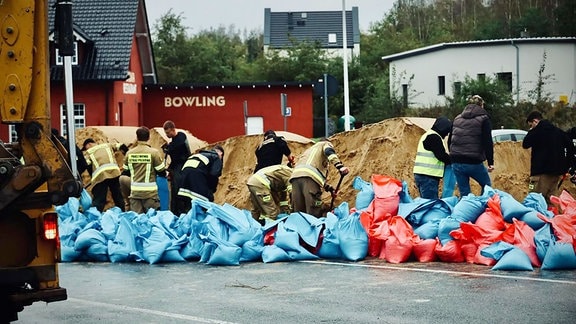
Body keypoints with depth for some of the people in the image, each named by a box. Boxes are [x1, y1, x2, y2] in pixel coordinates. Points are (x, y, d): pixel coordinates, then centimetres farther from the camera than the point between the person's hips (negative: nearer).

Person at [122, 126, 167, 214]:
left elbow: (125, 172, 12)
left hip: (134, 192, 3)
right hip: (150, 192, -3)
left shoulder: (129, 153, 2)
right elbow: (162, 173, -4)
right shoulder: (154, 152, -8)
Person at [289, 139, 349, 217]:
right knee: (314, 214, -12)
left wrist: (329, 188, 46)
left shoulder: (309, 150, 45)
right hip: (309, 176, -7)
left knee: (298, 212, 5)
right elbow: (329, 152, -2)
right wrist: (340, 166, -15)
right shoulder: (326, 144, 25)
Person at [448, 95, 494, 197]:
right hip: (474, 162, -4)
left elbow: (450, 140, 20)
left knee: (464, 193, 9)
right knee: (487, 186, 17)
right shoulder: (483, 119, 0)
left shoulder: (457, 119, 16)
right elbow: (488, 142, -9)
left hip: (456, 162, 4)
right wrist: (490, 162, -7)